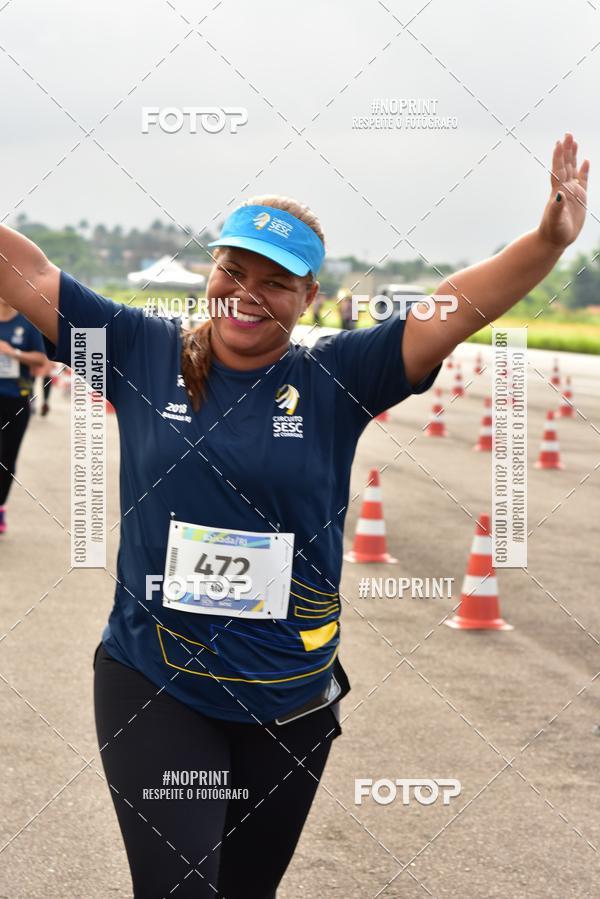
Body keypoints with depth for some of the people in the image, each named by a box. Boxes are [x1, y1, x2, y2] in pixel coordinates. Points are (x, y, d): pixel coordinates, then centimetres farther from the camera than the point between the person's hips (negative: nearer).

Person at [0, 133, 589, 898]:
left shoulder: (334, 379, -3)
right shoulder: (142, 353, -2)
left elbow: (450, 313, -12)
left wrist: (550, 241, -26)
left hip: (289, 704, 2)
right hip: (153, 690, -1)